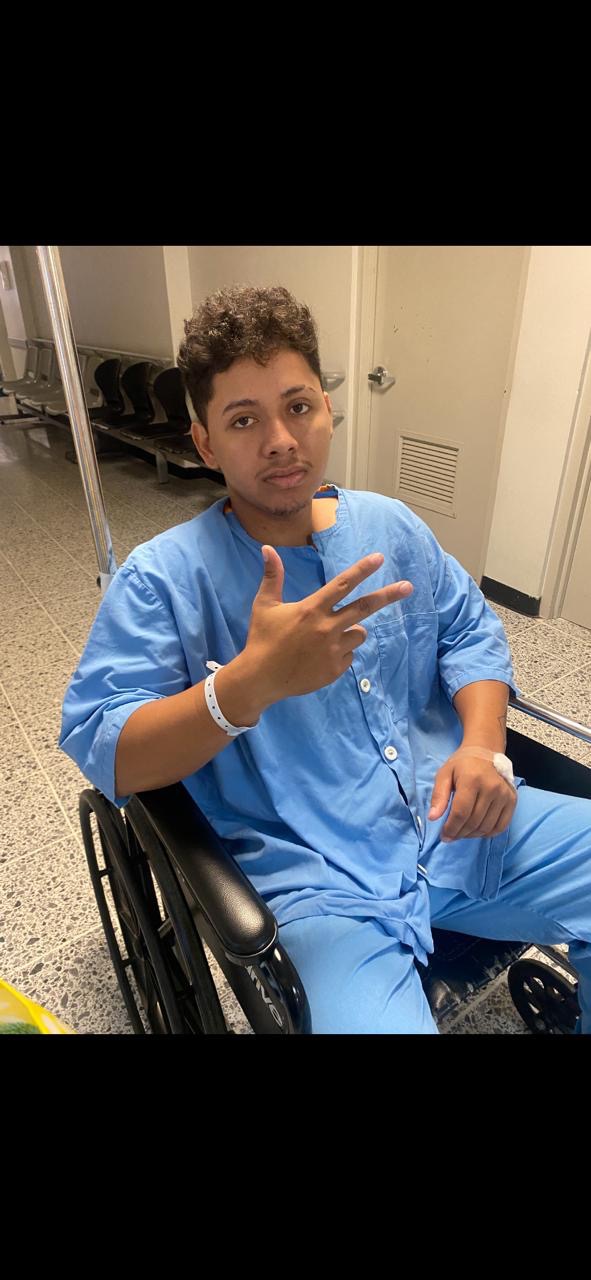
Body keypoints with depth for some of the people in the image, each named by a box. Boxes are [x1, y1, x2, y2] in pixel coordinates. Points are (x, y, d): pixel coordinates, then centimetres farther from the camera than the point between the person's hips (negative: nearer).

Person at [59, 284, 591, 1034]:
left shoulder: (391, 526, 7)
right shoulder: (160, 578, -8)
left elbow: (472, 632, 13)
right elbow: (99, 752, -12)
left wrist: (484, 745, -6)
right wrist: (253, 681, -28)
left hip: (463, 826, 5)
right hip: (324, 880, -4)